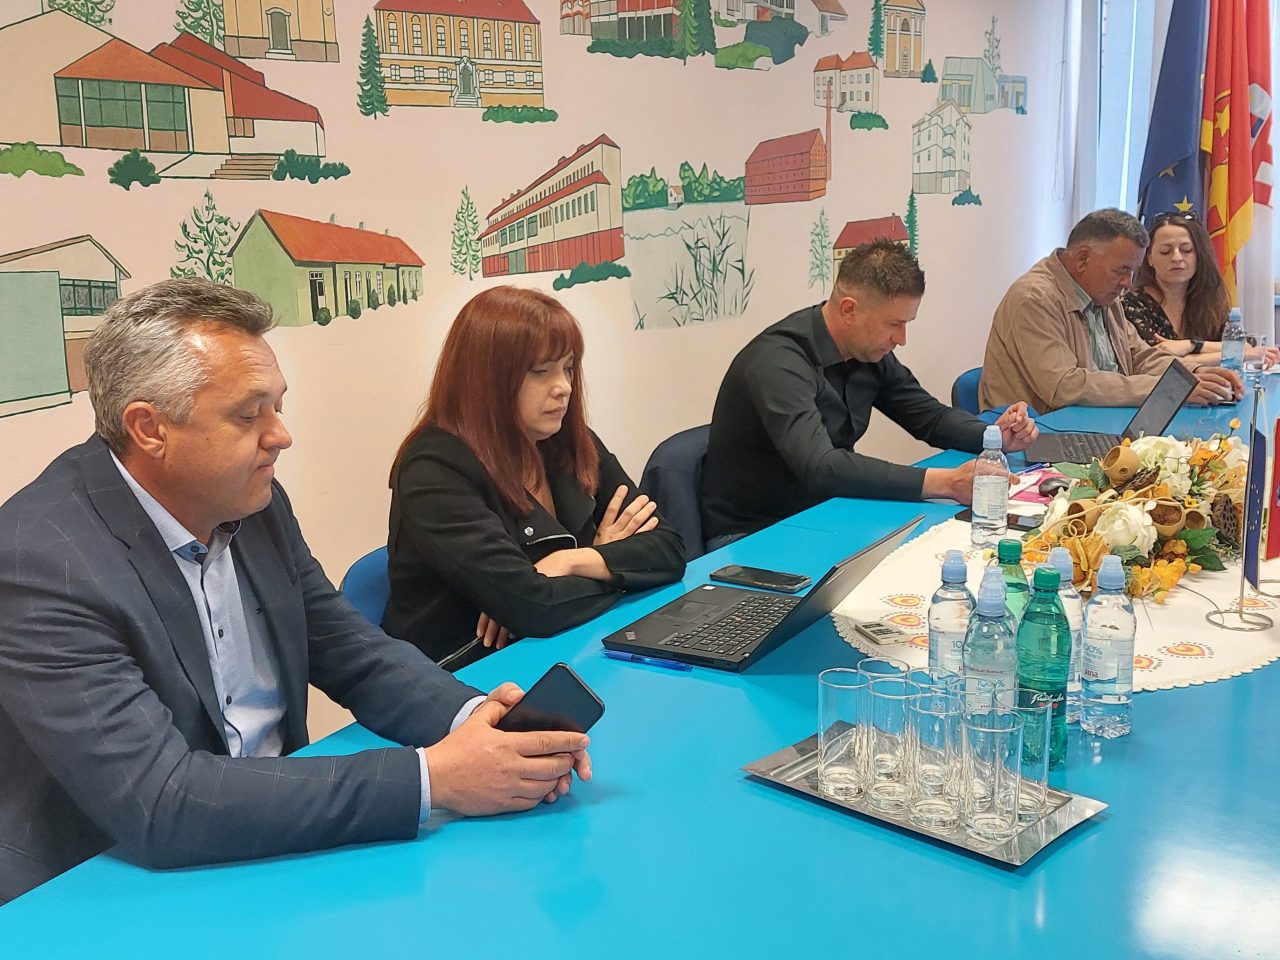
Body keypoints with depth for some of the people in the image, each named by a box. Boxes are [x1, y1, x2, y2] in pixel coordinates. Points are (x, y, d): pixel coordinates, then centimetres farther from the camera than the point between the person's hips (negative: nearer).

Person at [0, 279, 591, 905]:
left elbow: (354, 654, 6)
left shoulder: (255, 506, -2)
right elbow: (156, 800, -27)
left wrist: (474, 717, -14)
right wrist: (431, 779, -29)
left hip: (271, 848, 6)